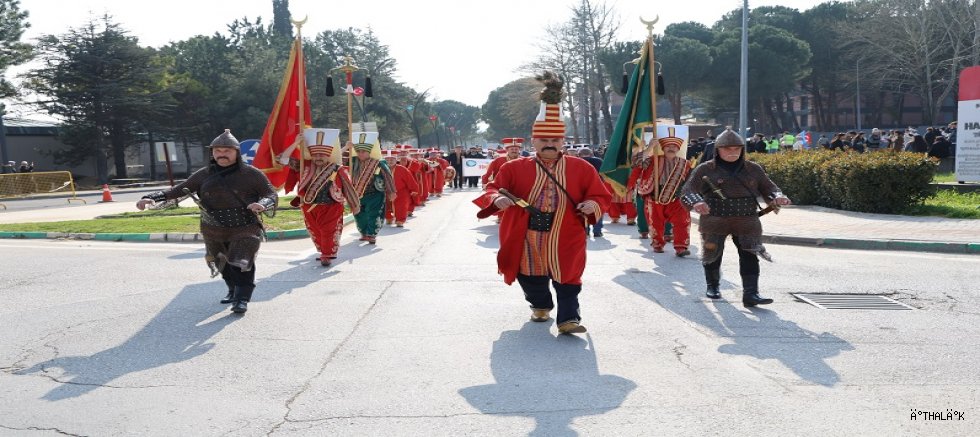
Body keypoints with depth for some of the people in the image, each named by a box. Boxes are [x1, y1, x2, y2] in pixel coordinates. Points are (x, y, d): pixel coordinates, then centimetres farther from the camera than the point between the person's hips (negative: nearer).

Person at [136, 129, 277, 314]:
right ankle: (233, 290, 39)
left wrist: (262, 205, -29)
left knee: (242, 263, -15)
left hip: (245, 230, -4)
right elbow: (178, 190, 4)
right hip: (213, 231, 4)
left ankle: (242, 298, -6)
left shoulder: (251, 174, -5)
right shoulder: (204, 175, 5)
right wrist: (151, 198, -9)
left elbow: (272, 195, -6)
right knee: (223, 264, 17)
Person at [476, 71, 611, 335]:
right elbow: (494, 187, 1)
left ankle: (568, 318, 8)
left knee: (567, 279, -2)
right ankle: (540, 307, 43)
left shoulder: (580, 168, -1)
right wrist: (497, 199, -22)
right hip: (527, 240, 2)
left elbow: (601, 195, 4)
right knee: (532, 278, 18)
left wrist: (593, 205, -19)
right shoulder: (516, 168, -2)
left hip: (564, 241, -2)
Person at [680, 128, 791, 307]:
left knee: (750, 256, -11)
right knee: (712, 255, 11)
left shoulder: (754, 169, 9)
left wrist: (778, 197, -10)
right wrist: (696, 202, -36)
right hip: (714, 221, -1)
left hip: (746, 222, 1)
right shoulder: (705, 170, -2)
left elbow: (768, 188, 15)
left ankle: (750, 293, -11)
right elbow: (688, 191, -12)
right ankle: (712, 286, 35)